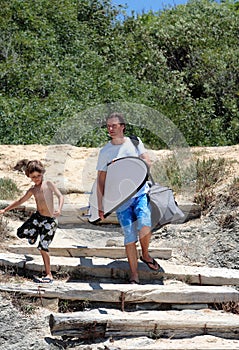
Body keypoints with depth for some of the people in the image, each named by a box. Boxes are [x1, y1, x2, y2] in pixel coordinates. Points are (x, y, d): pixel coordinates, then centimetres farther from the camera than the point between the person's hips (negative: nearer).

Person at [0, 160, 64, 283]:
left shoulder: (48, 184, -4)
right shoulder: (32, 190, 10)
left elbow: (60, 196, -12)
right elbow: (20, 201, 22)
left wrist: (59, 210, -31)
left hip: (49, 220, -5)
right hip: (37, 217, 5)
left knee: (43, 248, -8)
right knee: (21, 233, 4)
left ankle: (49, 275, 0)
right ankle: (34, 235, 37)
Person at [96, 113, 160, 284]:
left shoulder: (134, 142, 5)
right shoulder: (105, 151, 4)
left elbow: (148, 162, 2)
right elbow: (101, 179, 8)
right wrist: (101, 205, 5)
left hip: (141, 193, 0)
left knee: (144, 228, -20)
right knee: (130, 237, -1)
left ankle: (145, 254, 11)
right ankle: (134, 274, 9)